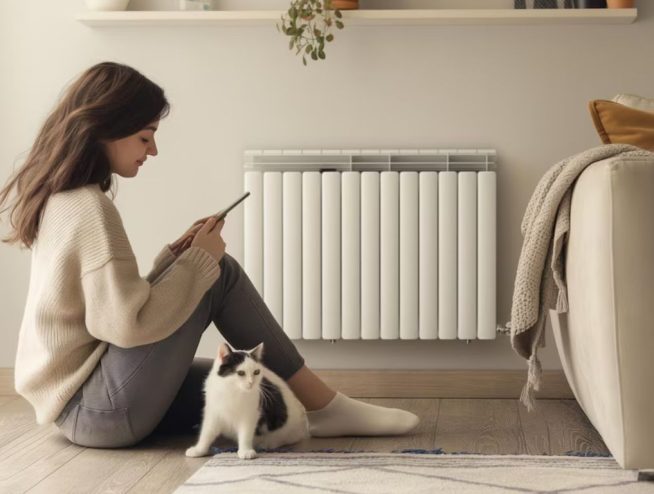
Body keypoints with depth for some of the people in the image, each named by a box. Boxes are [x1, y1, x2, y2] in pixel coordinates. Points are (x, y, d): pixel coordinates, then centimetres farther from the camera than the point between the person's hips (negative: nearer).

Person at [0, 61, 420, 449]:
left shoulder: (63, 199, 13)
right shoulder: (90, 208, -18)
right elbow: (129, 324, -24)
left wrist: (177, 255, 4)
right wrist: (198, 259, -12)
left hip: (86, 401, 10)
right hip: (103, 407, -10)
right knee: (220, 274, -10)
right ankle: (323, 407, -3)